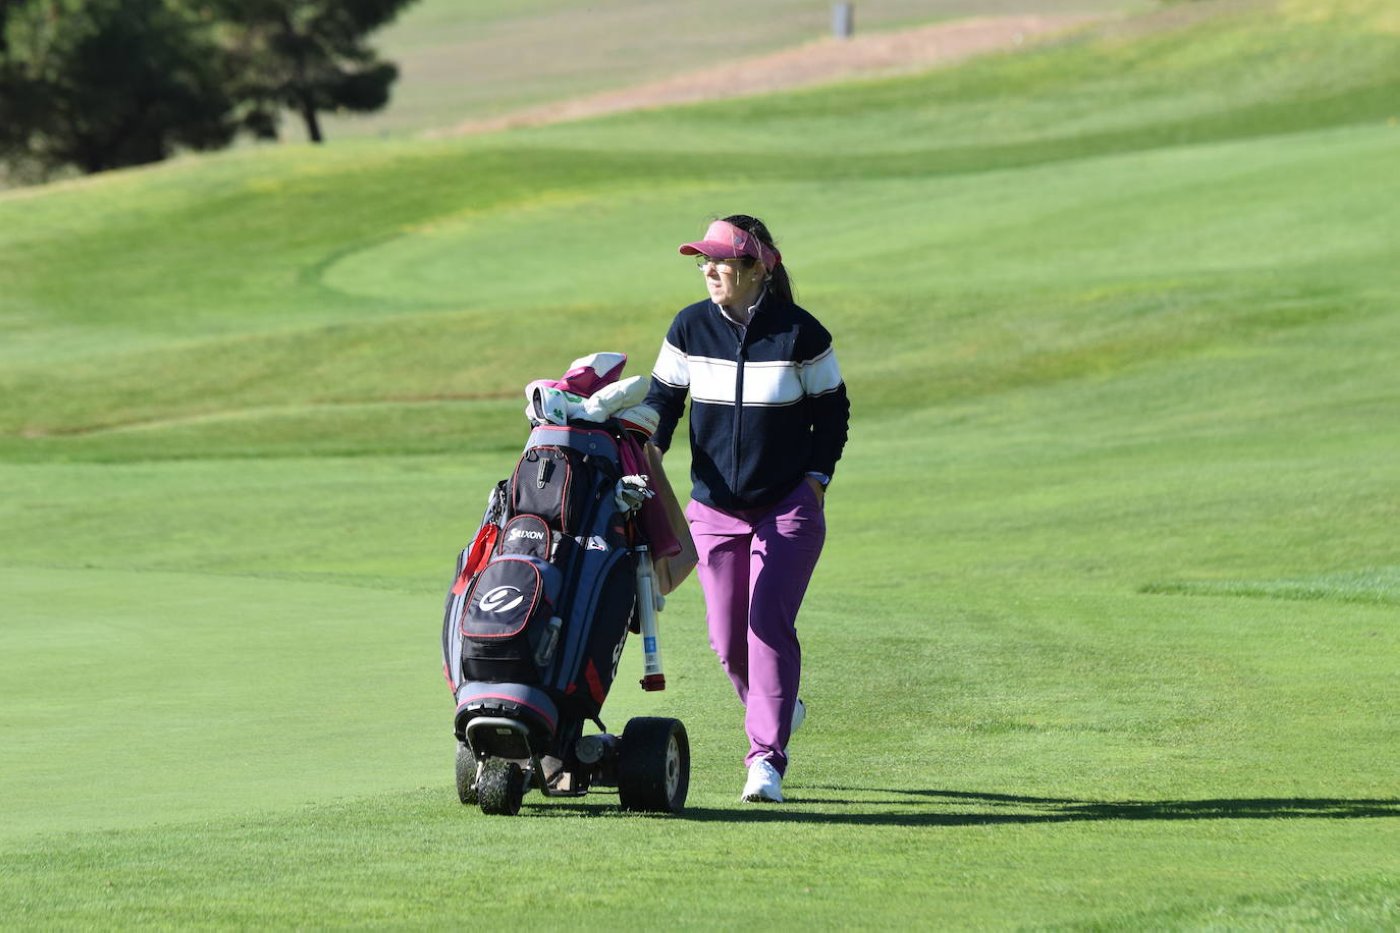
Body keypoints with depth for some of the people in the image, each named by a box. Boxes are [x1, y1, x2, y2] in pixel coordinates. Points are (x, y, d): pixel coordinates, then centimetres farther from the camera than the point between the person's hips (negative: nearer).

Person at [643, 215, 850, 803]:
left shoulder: (799, 333, -9)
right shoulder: (690, 327, -1)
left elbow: (832, 409, 2)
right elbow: (663, 396, 8)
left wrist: (816, 478, -5)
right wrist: (649, 448, -8)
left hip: (788, 506, -4)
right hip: (714, 507, 4)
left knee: (769, 623, -14)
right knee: (727, 639, 4)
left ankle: (766, 758, -11)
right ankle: (777, 710, 33)